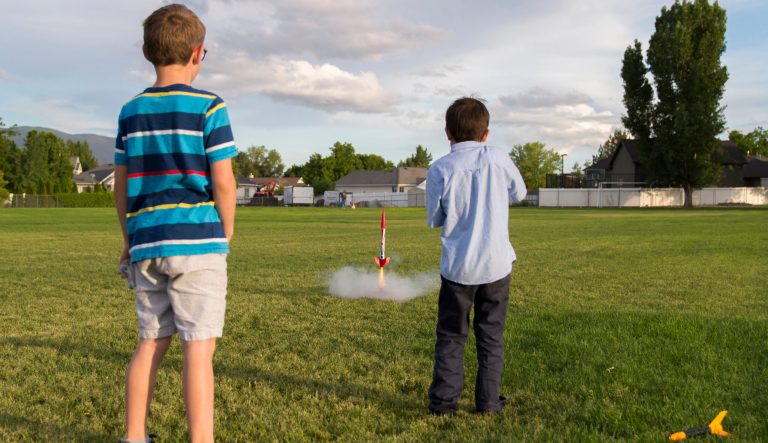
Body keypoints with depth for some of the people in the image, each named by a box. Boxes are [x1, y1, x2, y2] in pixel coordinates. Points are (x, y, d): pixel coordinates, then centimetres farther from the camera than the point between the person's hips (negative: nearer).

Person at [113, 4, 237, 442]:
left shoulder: (131, 111, 9)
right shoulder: (208, 107, -5)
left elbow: (121, 185, 11)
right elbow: (223, 183, -9)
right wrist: (226, 234, 4)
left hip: (147, 243, 5)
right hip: (197, 241, -5)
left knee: (152, 340, 16)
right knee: (199, 346, -2)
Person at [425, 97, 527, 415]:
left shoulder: (440, 169, -8)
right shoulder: (498, 158, -6)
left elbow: (434, 220, 2)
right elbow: (519, 193, 12)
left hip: (457, 267, -1)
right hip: (496, 264, 1)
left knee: (450, 336, 11)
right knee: (491, 336, 13)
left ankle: (443, 401, 11)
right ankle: (488, 401, 15)